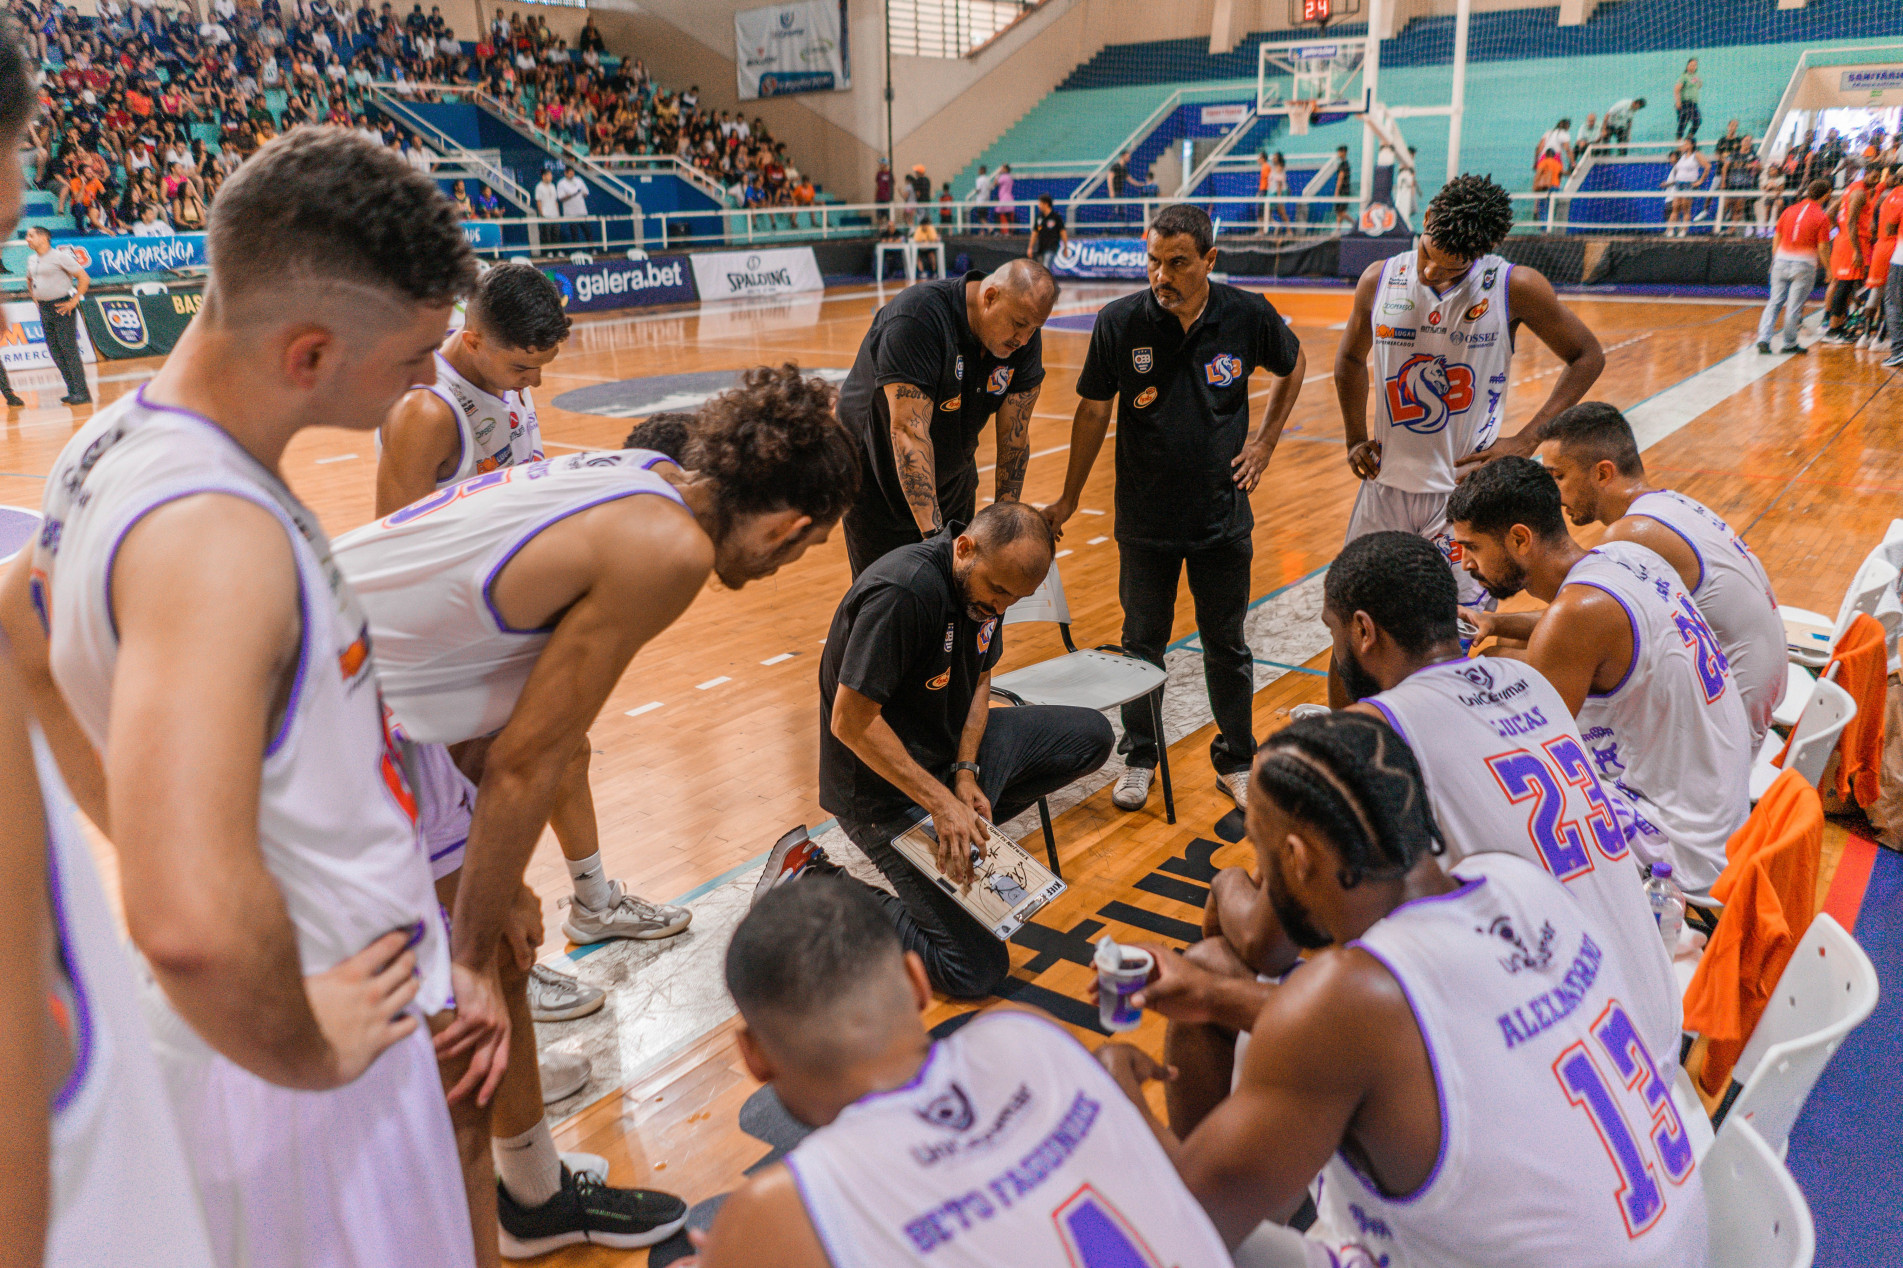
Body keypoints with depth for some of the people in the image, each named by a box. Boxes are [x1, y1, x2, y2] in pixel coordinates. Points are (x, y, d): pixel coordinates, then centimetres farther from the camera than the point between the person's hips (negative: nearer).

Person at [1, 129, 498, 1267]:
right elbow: (196, 926, -42)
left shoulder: (123, 436, 0)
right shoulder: (213, 537, -31)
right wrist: (307, 1054, -23)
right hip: (288, 1042, -9)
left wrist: (139, 825, 17)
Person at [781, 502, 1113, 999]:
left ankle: (964, 832, 11)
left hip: (951, 742, 9)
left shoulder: (986, 585, -3)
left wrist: (966, 772, -5)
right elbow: (851, 723, -29)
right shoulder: (900, 592, -31)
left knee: (1092, 736, 10)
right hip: (886, 789, -9)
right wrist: (941, 802, -26)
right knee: (976, 970, -11)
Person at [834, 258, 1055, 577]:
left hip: (953, 476, 5)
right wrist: (933, 532, -41)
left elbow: (1014, 431, -7)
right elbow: (908, 431, -36)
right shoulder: (917, 318, -30)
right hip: (878, 478, -5)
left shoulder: (1025, 338, -11)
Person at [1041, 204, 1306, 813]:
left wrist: (1265, 440, 5)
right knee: (1142, 642, 12)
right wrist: (1069, 498, 6)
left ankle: (1235, 759, 30)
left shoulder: (1249, 316, -10)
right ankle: (1140, 756, 31)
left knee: (1227, 645, 11)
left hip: (1223, 516, 1)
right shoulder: (1119, 322, -12)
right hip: (1145, 518, 0)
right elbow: (1093, 410, 0)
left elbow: (1292, 366, 13)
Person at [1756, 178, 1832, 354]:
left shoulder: (1790, 210, 5)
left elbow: (1776, 238, 10)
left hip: (1782, 260, 4)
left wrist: (1775, 260, 21)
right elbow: (1823, 248, -8)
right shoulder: (1822, 217, -7)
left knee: (1774, 302, 7)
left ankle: (1763, 338, -5)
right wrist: (1828, 269, 4)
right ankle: (1789, 344, 11)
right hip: (1804, 264, -3)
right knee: (1794, 306, 3)